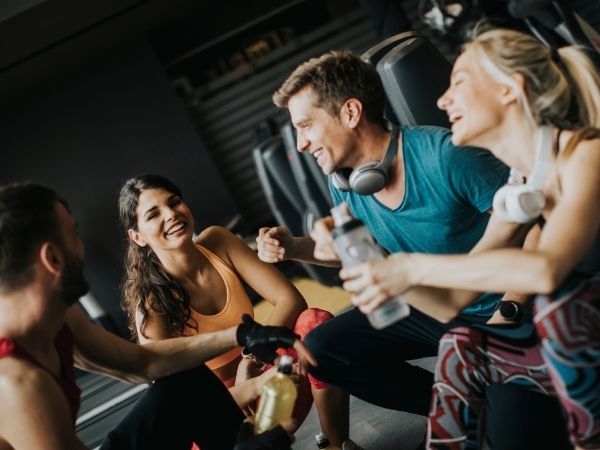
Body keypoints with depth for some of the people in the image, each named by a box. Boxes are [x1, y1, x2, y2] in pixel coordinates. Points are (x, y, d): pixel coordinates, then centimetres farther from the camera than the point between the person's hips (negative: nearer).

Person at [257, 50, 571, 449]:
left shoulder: (445, 156, -27)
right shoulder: (343, 184, -5)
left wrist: (509, 314, -26)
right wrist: (296, 248, -4)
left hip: (501, 313, -7)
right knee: (320, 349, -1)